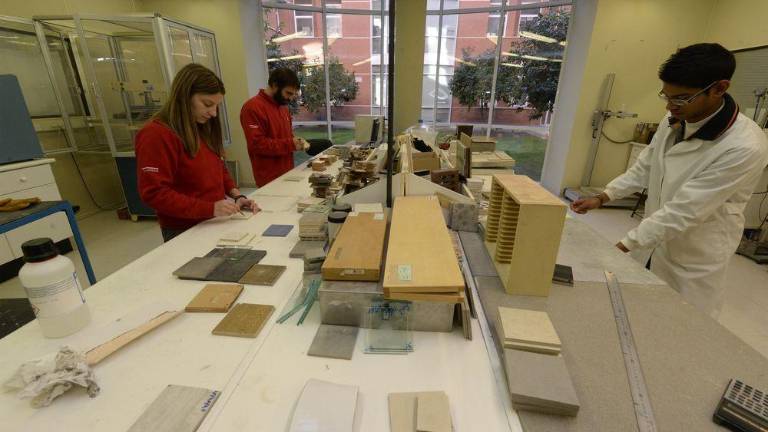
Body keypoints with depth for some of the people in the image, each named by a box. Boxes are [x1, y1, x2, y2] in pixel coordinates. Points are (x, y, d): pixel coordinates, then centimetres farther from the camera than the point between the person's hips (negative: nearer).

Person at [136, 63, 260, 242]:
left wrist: (236, 195, -4)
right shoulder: (156, 134, -17)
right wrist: (209, 208, -27)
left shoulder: (204, 129, 7)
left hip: (215, 223, 7)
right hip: (184, 233, -7)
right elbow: (154, 194, -21)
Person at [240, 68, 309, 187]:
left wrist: (295, 141, 3)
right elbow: (256, 144, -22)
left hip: (287, 173, 8)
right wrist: (290, 144, -21)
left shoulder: (283, 105, 14)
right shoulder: (252, 107, -15)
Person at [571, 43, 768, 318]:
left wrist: (622, 246, -28)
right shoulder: (674, 120, -4)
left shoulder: (745, 147, -25)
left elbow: (683, 211, -28)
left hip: (696, 256, -5)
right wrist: (602, 198, -2)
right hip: (658, 239, 6)